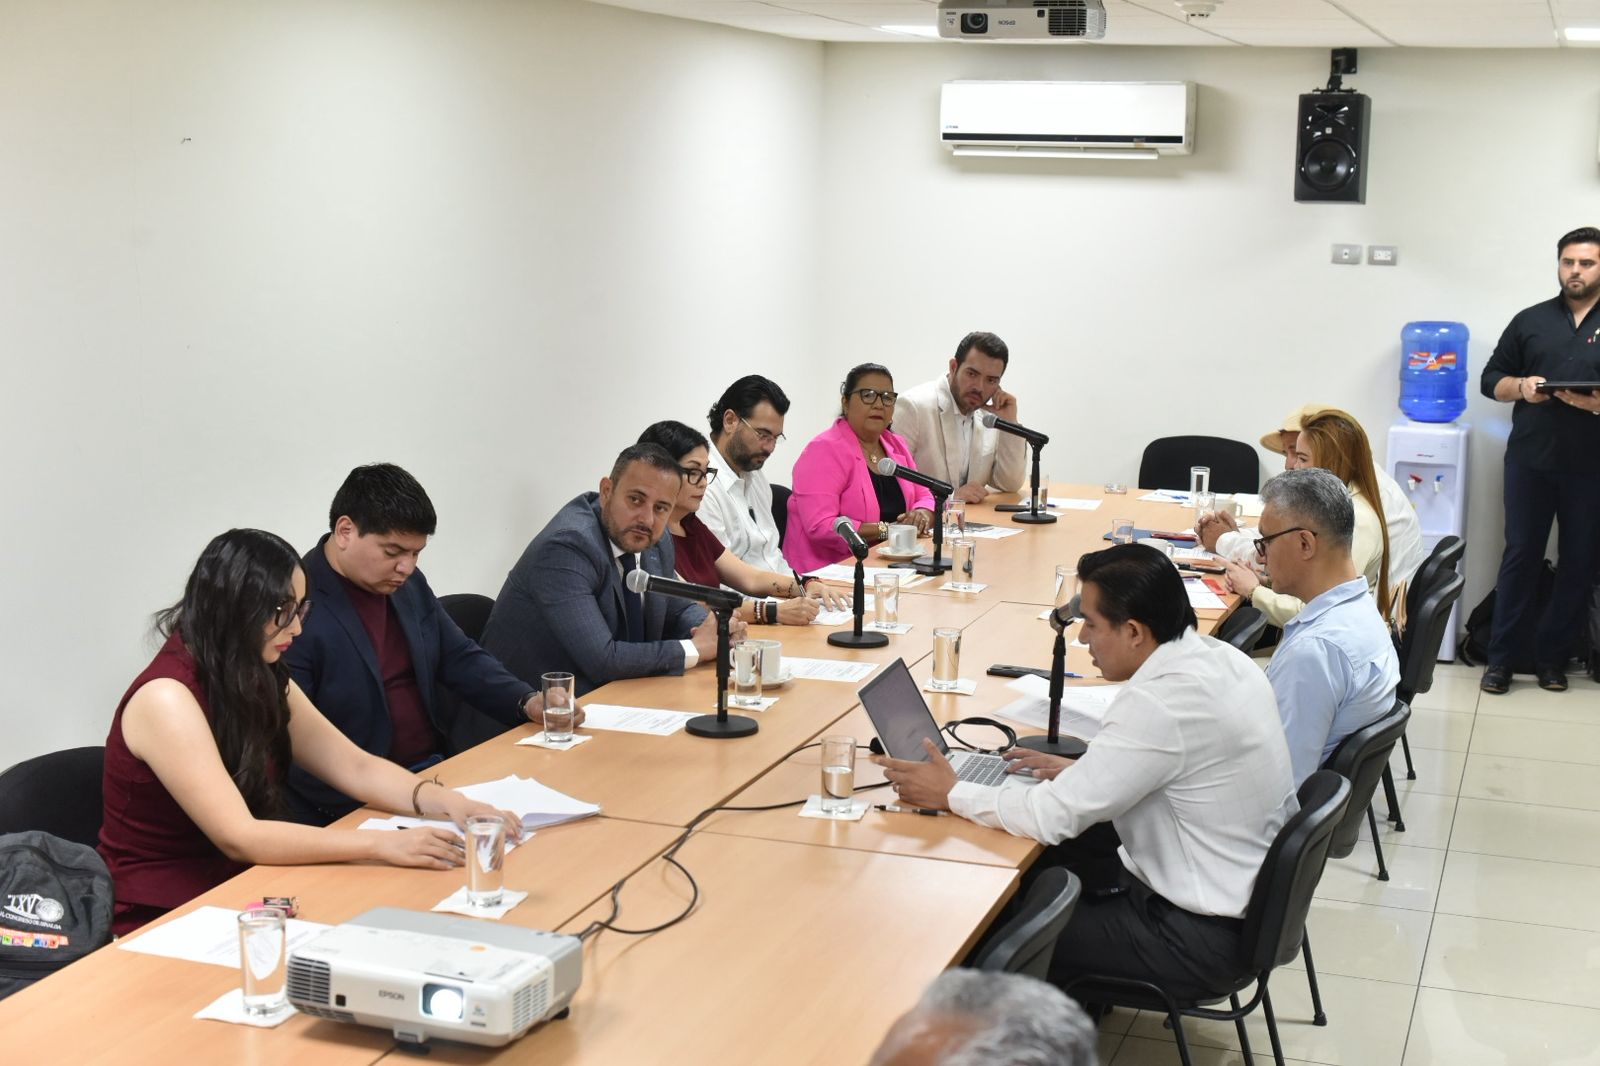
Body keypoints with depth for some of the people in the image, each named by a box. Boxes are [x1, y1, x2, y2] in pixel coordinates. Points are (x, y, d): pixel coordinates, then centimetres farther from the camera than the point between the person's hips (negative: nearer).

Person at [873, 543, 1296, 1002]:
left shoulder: (1160, 703, -28)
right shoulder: (1220, 656, -2)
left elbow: (1054, 815, -24)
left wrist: (950, 794, -11)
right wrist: (1082, 771, 6)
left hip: (1201, 934, -9)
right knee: (1044, 861, 19)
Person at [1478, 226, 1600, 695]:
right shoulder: (1531, 320, 10)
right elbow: (1492, 379, 13)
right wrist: (1521, 387, -7)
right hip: (1530, 461, 1)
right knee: (1520, 557, 2)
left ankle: (1552, 657, 17)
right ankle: (1502, 657, 8)